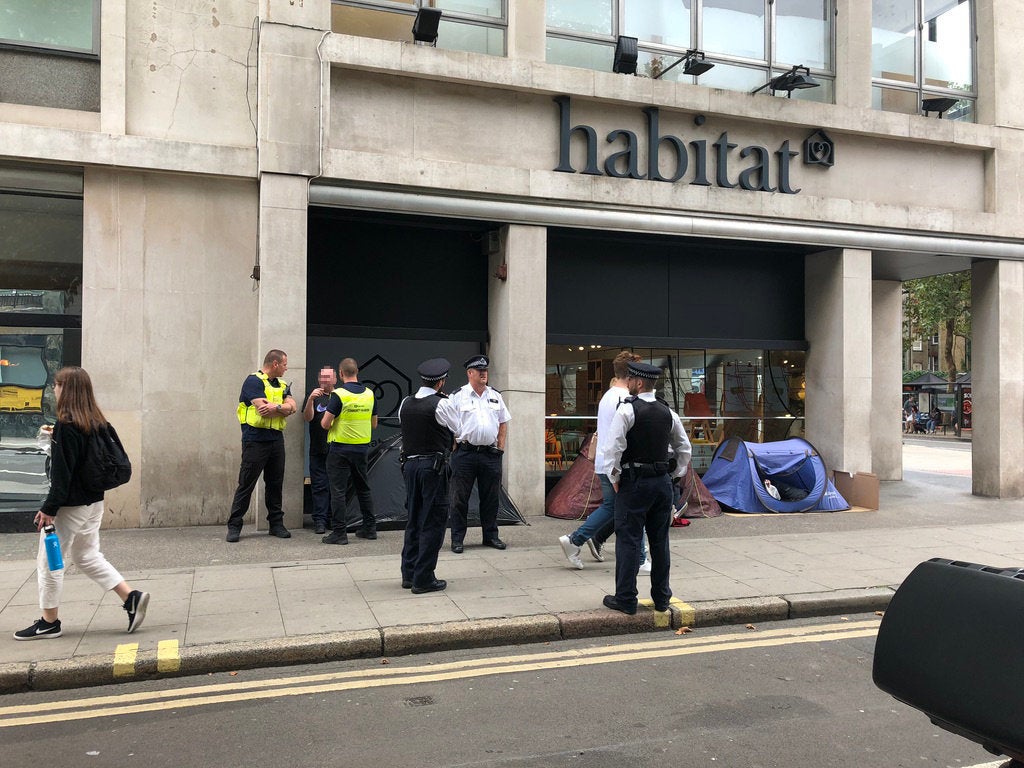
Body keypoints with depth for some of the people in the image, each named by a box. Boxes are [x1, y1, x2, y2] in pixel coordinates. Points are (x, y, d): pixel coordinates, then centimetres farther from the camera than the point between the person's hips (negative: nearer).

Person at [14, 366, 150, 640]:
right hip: (94, 502, 8)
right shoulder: (96, 422, 5)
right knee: (88, 556, 19)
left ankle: (49, 623, 19)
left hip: (70, 505, -8)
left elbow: (62, 473, -19)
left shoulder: (66, 425, -18)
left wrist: (49, 509, -16)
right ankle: (131, 597, 10)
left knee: (49, 563, 7)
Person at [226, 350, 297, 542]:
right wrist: (283, 408, -4)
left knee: (275, 484, 10)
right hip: (255, 439, -7)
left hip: (276, 439, 7)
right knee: (246, 484, -3)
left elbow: (293, 407, 1)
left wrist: (275, 406, -16)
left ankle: (276, 523, 19)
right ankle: (234, 526, 4)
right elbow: (263, 410, -18)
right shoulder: (254, 381, -7)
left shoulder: (282, 385, 16)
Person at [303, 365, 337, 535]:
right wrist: (311, 399, -25)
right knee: (319, 485, -2)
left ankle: (333, 518, 15)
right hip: (318, 450, -2)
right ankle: (319, 519, 1)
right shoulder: (314, 396, 5)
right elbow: (307, 417, -10)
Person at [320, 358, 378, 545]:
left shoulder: (338, 394, -14)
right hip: (362, 448, 5)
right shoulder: (370, 394, 3)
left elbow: (325, 424, -15)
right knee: (363, 487, 16)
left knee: (339, 490, 0)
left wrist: (329, 425, 6)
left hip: (340, 448, -5)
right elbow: (374, 424, 10)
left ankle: (339, 532, 1)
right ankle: (369, 527, 22)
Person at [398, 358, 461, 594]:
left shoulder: (405, 404, 6)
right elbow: (457, 428, 3)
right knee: (433, 521, 0)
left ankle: (408, 574, 22)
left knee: (414, 519, 16)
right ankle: (423, 579, 1)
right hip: (433, 465, -6)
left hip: (409, 465, 7)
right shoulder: (440, 404, -11)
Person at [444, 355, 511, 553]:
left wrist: (500, 447, 9)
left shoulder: (495, 396, 12)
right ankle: (457, 539, 9)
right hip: (465, 453, -4)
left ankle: (491, 536, 22)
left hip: (490, 454, 4)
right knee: (460, 498, 1)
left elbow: (503, 423, 17)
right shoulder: (457, 397, -2)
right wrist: (456, 447, -6)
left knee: (491, 497, 10)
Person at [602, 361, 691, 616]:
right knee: (660, 540, 12)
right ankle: (661, 598, 20)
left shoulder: (627, 409, -11)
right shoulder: (667, 412, 8)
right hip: (663, 482, 6)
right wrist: (675, 475, 20)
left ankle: (625, 599, 4)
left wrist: (615, 478, -6)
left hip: (634, 482, -6)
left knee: (628, 539, 0)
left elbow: (614, 447, -17)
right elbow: (684, 448, 15)